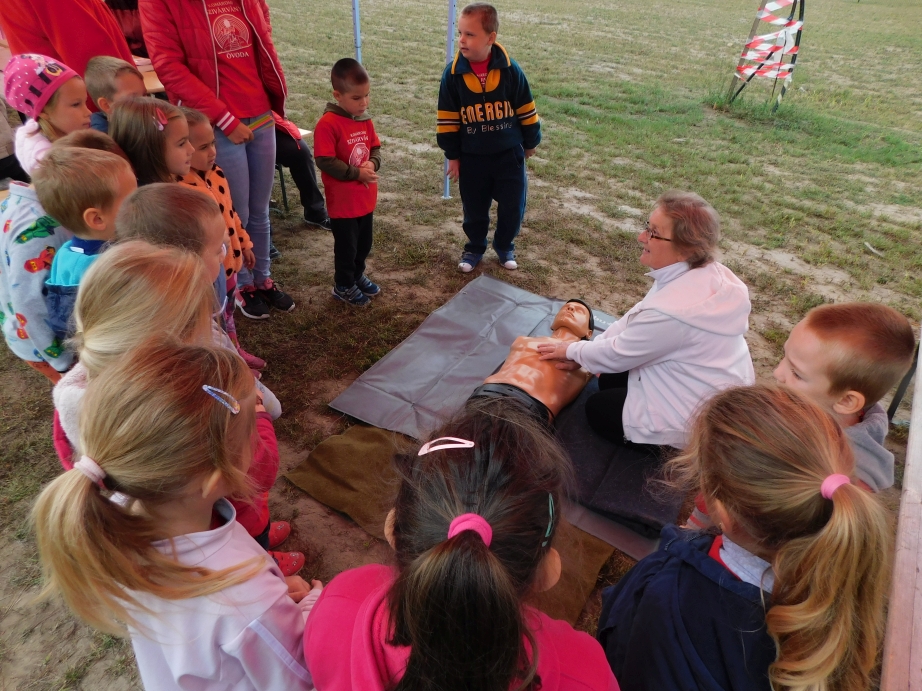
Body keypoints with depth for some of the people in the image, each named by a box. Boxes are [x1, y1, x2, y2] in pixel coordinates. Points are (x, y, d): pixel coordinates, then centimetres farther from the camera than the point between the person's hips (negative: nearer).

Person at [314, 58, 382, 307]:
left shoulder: (365, 120, 3)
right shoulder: (328, 124, -19)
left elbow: (376, 147, 11)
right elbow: (325, 161, -22)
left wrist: (372, 164, -11)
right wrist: (357, 173, -22)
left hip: (366, 198, 7)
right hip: (343, 201, -7)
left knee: (364, 244, 20)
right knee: (346, 247, 7)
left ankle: (358, 275, 42)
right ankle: (343, 286, 26)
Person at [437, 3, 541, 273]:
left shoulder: (510, 70, -11)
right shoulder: (453, 74, -9)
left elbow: (526, 110, 0)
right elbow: (448, 118, -2)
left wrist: (530, 143, 7)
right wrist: (452, 156, 0)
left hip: (509, 154, 0)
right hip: (472, 157, 1)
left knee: (513, 207, 7)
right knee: (474, 209, 12)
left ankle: (505, 246, 32)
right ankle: (474, 248, 36)